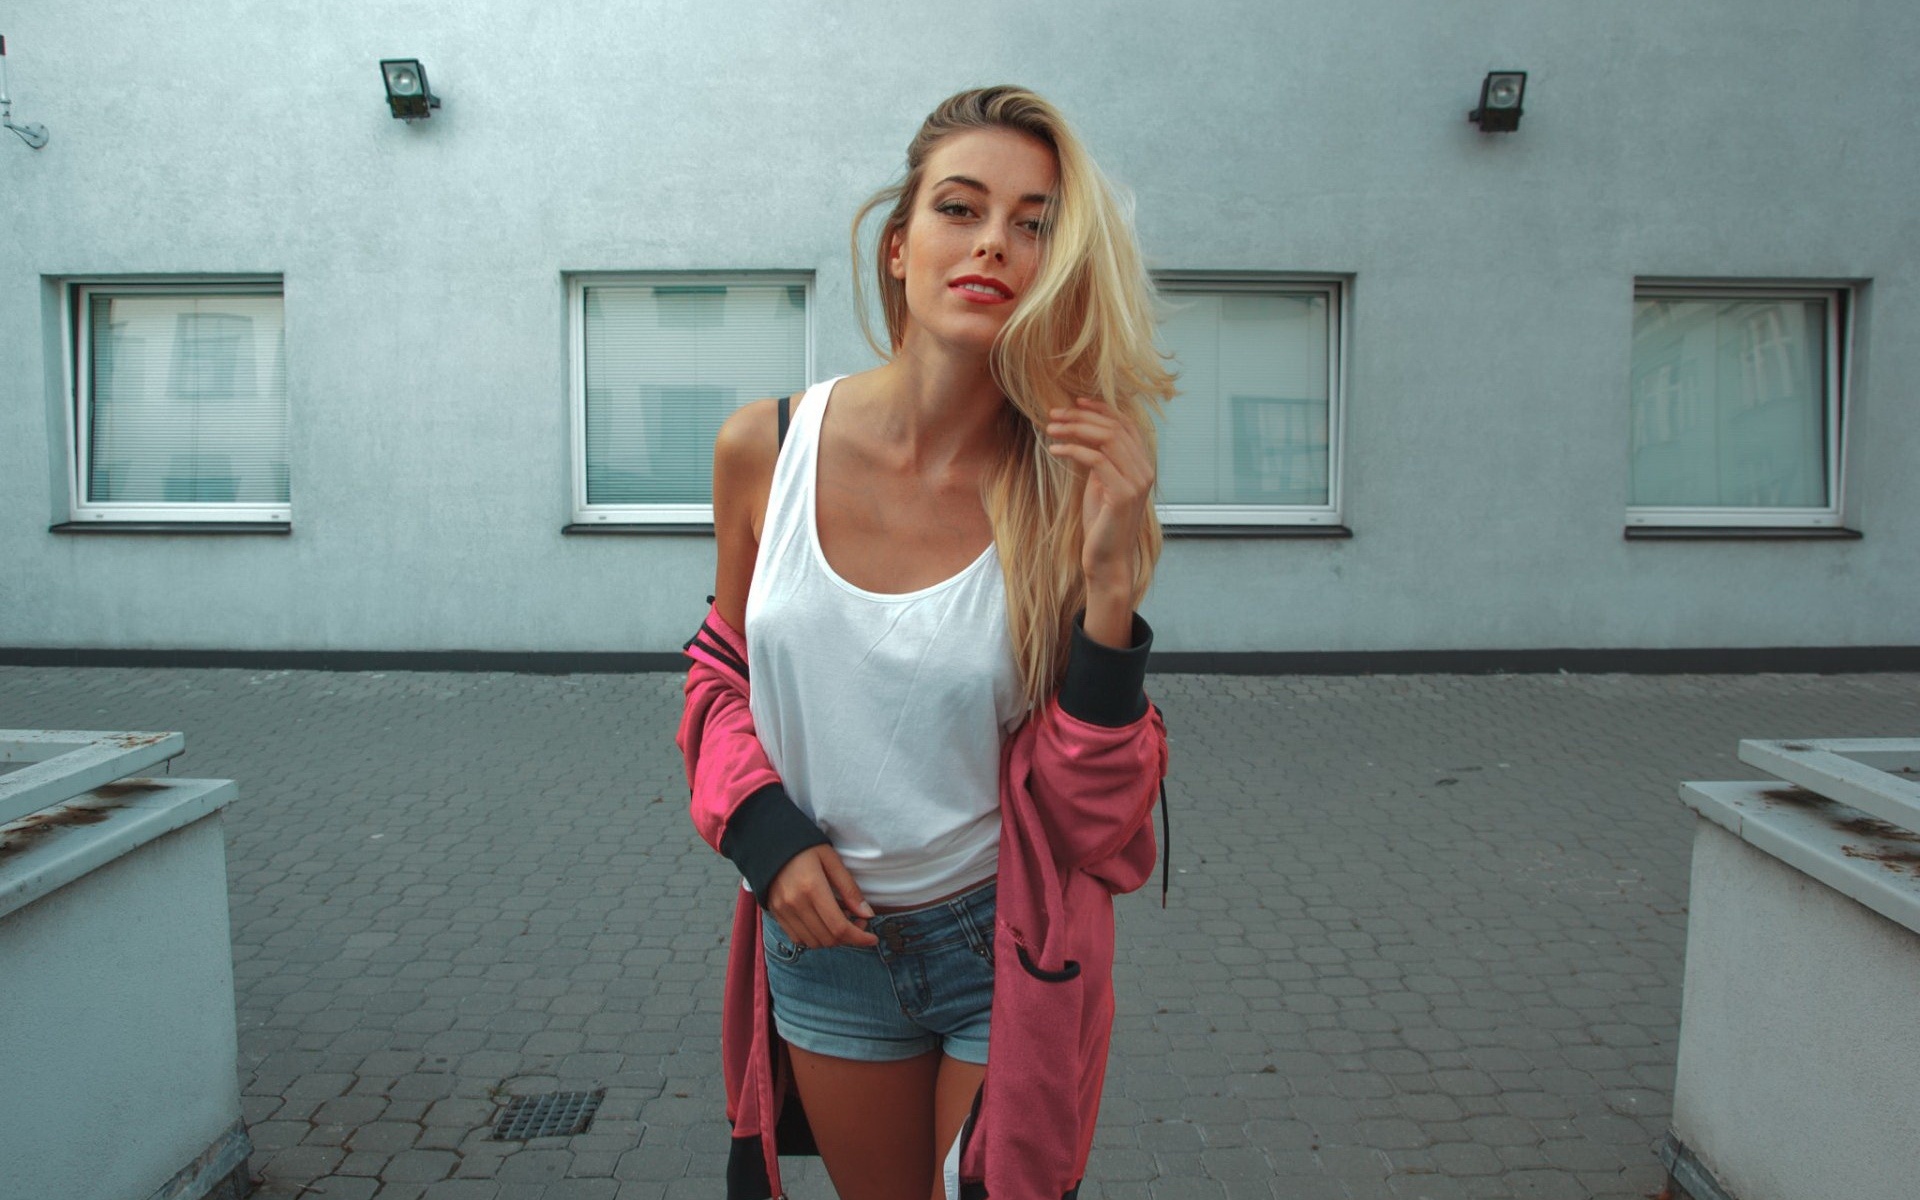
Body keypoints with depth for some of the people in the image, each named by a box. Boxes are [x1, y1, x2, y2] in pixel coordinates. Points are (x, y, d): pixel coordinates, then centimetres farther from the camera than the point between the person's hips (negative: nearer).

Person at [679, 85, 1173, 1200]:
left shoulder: (1072, 498, -17)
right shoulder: (765, 450, -12)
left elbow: (1093, 824, -17)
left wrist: (1111, 574, -28)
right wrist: (764, 833, -10)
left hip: (1007, 951, -2)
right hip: (822, 938, 3)